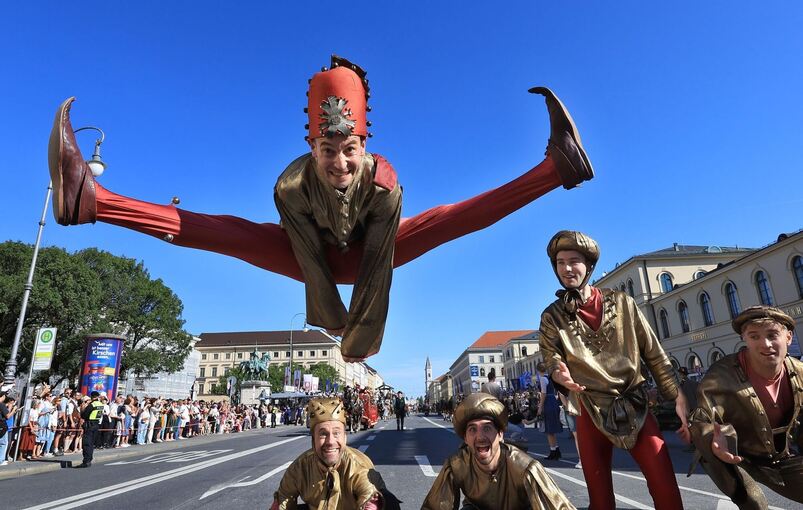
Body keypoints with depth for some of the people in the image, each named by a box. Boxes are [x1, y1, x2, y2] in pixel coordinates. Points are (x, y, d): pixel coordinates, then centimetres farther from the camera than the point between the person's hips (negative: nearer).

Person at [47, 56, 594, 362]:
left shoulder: (385, 183, -33)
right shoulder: (292, 185, -32)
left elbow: (379, 265, -31)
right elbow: (310, 262, -31)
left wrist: (363, 332, -29)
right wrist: (334, 325, -30)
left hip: (367, 256, 1)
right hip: (315, 257, 0)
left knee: (445, 220, -19)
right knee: (233, 232, -22)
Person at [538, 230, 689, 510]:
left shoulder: (622, 303, 2)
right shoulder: (552, 317, 2)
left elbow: (654, 354, 4)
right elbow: (551, 360, -4)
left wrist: (678, 397, -2)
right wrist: (559, 374, -27)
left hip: (635, 406, 0)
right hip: (591, 413, 0)